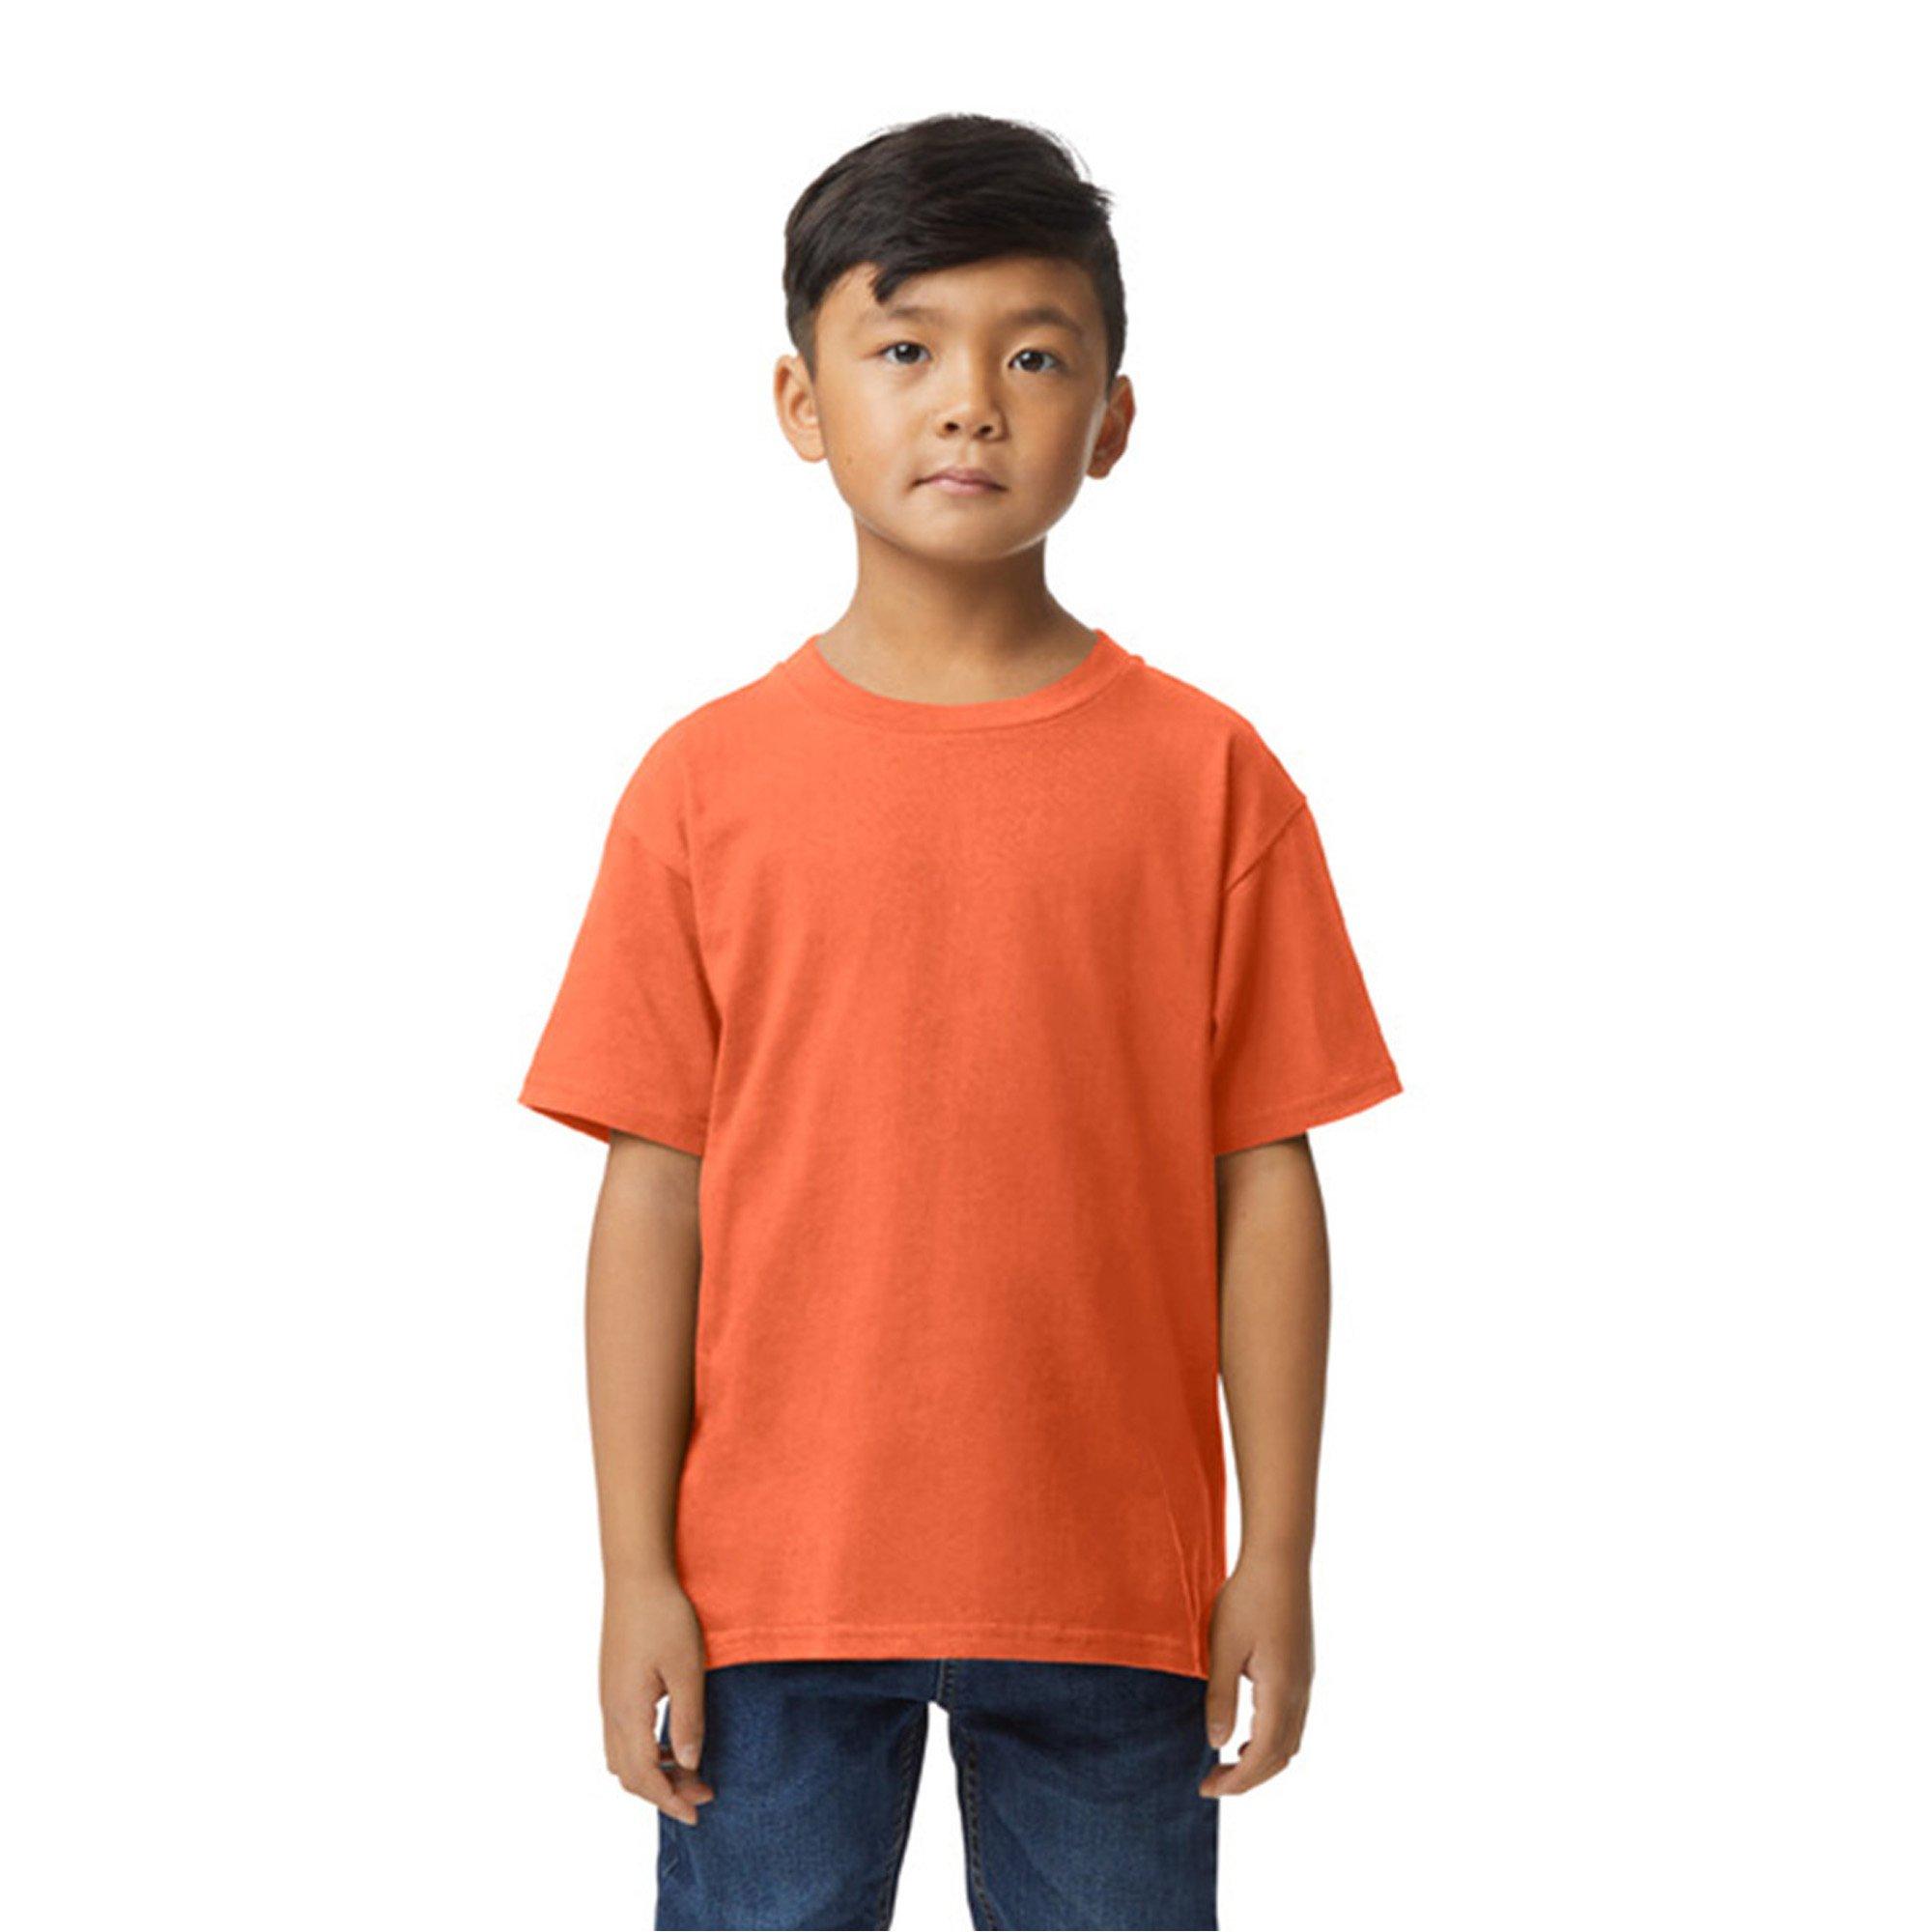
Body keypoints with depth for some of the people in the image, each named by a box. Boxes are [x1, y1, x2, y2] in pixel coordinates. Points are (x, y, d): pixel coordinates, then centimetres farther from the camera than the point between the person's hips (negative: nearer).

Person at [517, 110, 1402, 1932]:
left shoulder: (1207, 776, -1)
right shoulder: (708, 782, 0)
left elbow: (1262, 1181, 0)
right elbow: (654, 1190, 0)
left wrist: (1276, 1558, 0)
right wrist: (635, 1569, -2)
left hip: (1113, 1589, 0)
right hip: (774, 1580, 0)